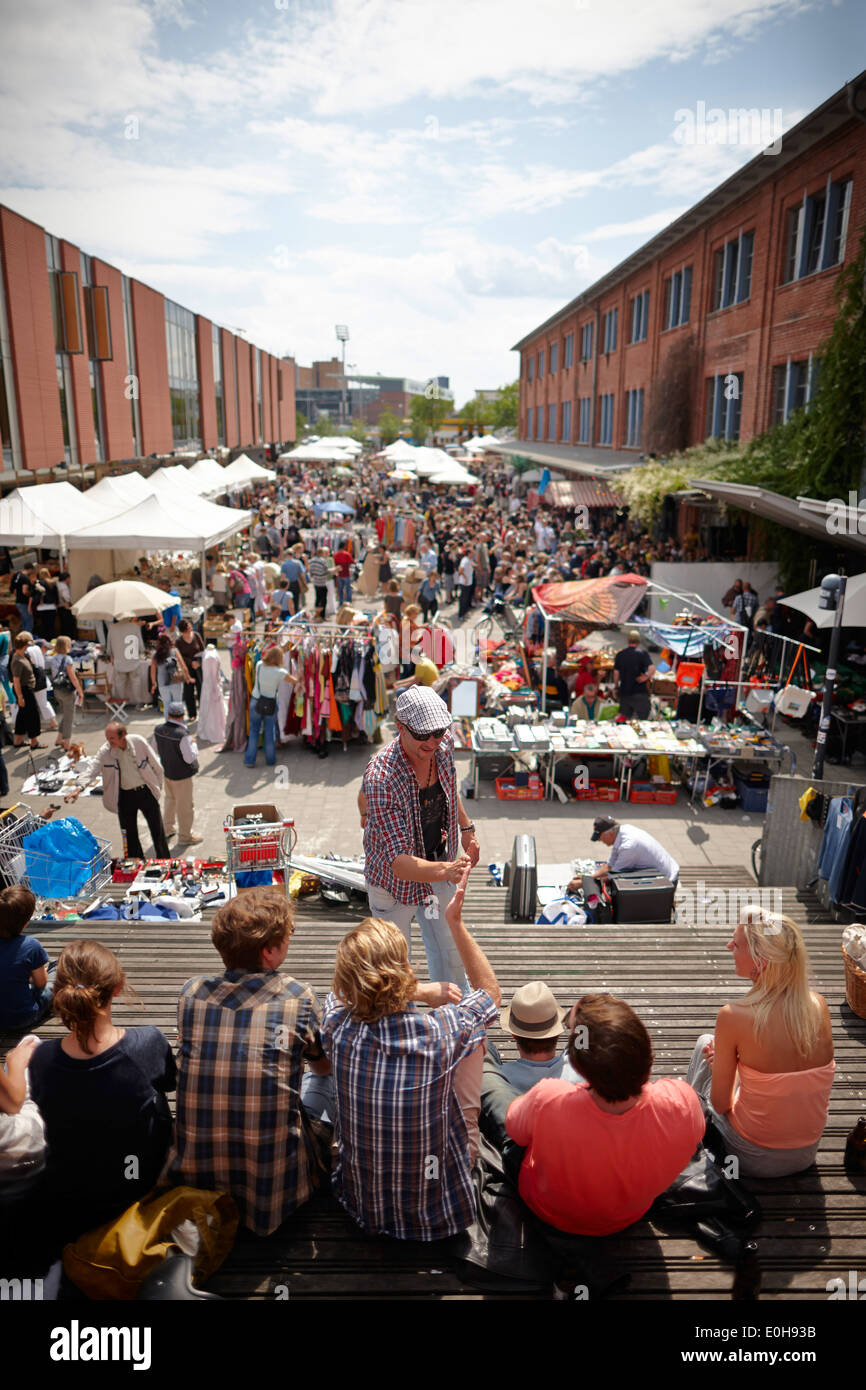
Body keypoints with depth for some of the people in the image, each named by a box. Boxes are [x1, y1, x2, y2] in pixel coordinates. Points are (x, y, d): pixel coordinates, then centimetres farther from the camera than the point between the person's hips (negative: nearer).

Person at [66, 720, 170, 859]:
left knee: (158, 831, 9)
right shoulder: (105, 751, -14)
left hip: (146, 792, -1)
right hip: (125, 795, 1)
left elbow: (156, 766, -4)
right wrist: (80, 788, -36)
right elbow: (92, 771, -19)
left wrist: (158, 785, 5)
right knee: (129, 834, 10)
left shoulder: (139, 742, -17)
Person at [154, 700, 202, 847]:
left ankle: (167, 829, 43)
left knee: (170, 799, 28)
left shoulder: (158, 730, -10)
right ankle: (185, 836, 25)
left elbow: (158, 749, 6)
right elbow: (190, 758, -24)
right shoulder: (182, 735, -30)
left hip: (166, 770, 7)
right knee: (185, 805, 11)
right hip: (182, 774, -7)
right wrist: (193, 744, -9)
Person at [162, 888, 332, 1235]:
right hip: (272, 1190, -3)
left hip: (193, 1175, 4)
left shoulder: (191, 992, -3)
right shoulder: (298, 998, -10)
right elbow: (325, 1070, 10)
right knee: (325, 1088, 19)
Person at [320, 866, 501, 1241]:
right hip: (438, 1215, -2)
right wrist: (455, 922, -7)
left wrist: (417, 992, 7)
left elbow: (343, 988, 4)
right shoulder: (443, 1032, -29)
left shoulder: (339, 1028, -23)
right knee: (474, 1036, 9)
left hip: (362, 1205, 2)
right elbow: (490, 990, -4)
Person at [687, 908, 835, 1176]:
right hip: (806, 1155, 4)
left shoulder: (732, 1016, -26)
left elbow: (721, 1104, -14)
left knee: (705, 1044, 19)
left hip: (752, 1160, -4)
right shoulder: (819, 1005, -13)